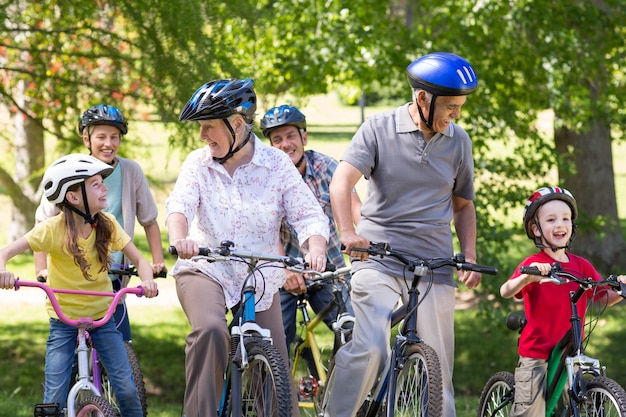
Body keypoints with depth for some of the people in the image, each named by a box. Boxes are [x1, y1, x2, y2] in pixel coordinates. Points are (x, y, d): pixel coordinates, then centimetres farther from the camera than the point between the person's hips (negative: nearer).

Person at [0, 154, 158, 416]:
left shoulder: (107, 224, -7)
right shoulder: (53, 229, -16)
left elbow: (139, 260, -6)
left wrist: (147, 280, -29)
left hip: (102, 316, 2)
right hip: (64, 321, -2)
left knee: (127, 390, -7)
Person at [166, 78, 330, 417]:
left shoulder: (277, 165, -4)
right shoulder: (198, 163, -2)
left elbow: (308, 215, -10)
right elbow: (180, 205, -17)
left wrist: (315, 248, -33)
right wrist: (180, 239, -41)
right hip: (204, 270, -1)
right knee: (210, 331, -33)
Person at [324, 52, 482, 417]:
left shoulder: (458, 141, 10)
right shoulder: (379, 129, -2)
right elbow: (341, 182, -13)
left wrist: (470, 257, 5)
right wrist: (348, 232, -30)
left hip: (434, 264, 3)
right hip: (378, 258, -3)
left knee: (438, 367, 0)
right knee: (369, 349, -21)